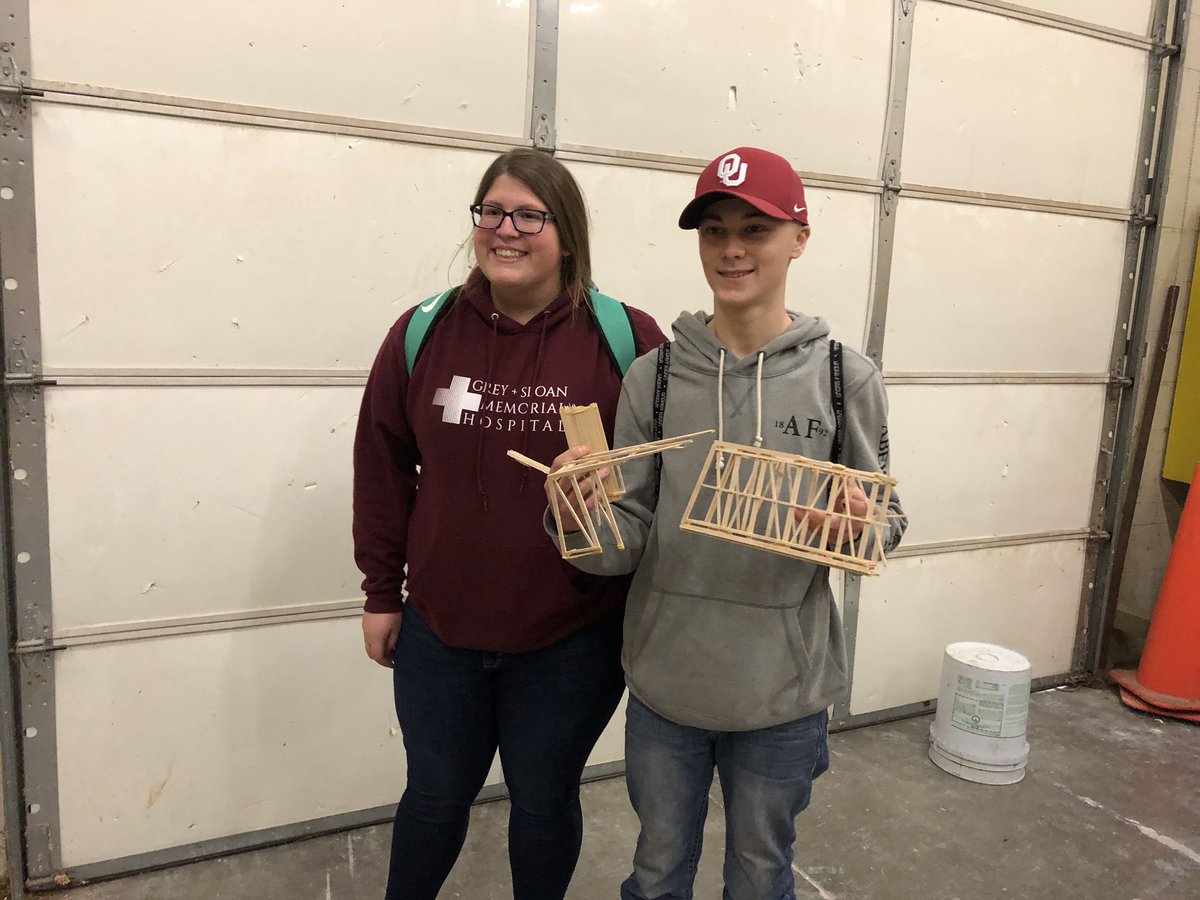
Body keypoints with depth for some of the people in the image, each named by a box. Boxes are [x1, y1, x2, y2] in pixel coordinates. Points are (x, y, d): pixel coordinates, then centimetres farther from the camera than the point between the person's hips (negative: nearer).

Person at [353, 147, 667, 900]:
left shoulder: (626, 340, -10)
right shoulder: (423, 333, -3)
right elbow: (383, 469, 4)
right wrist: (382, 591, 6)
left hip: (573, 641, -2)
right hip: (438, 630, 2)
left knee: (545, 801, 20)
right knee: (436, 795, 22)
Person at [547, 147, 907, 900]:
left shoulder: (845, 378, -8)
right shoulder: (654, 376, -6)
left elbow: (888, 521, 1)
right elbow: (624, 543, -6)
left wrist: (857, 527, -21)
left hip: (784, 693, -1)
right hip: (664, 684, 1)